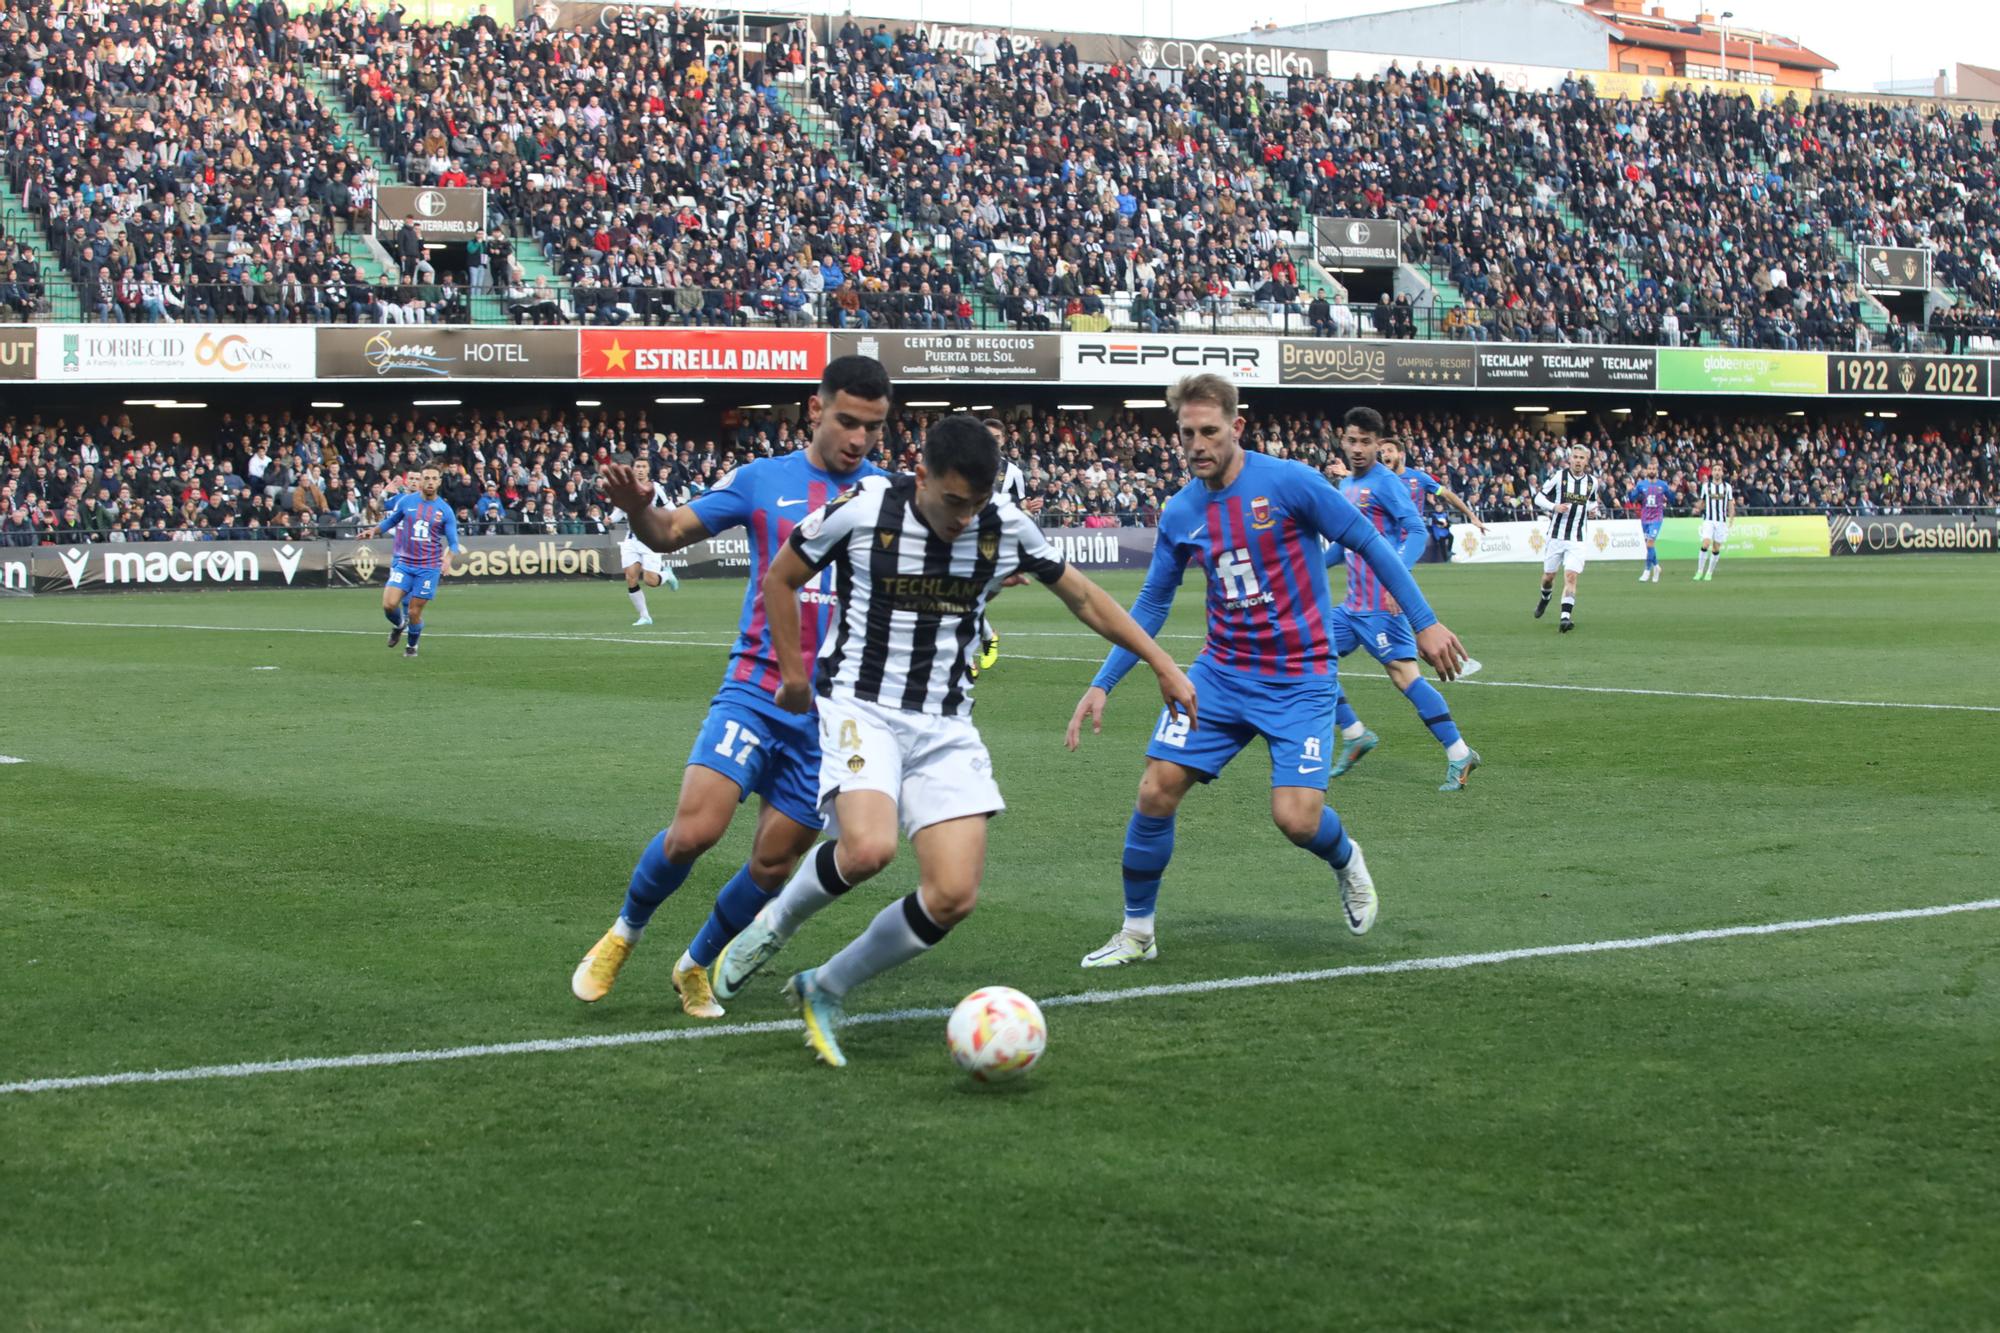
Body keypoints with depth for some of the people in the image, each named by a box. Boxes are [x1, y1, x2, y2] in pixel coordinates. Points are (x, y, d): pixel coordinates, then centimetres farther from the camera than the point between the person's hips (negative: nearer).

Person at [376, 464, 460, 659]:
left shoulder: (445, 511, -1)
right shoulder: (406, 501, 1)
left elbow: (453, 543, 0)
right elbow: (390, 522, 17)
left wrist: (447, 560, -18)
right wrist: (373, 531, 1)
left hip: (428, 567, -1)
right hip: (403, 562, 1)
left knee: (414, 612, 0)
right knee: (389, 604, -15)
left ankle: (412, 646, 26)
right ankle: (399, 625, 19)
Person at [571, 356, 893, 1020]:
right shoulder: (762, 480, 3)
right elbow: (672, 531, 6)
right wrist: (637, 509, -17)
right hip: (755, 690, -2)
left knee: (773, 864, 3)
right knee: (695, 828, -18)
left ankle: (696, 966, 29)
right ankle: (624, 934, 10)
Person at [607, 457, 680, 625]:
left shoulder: (656, 488, -5)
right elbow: (619, 511, 16)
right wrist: (611, 518, -4)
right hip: (631, 540, 3)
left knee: (650, 581, -11)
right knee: (631, 578, -8)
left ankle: (666, 573, 25)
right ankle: (644, 616, 6)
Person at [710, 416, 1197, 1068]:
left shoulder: (1006, 527, -4)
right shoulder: (863, 510, -13)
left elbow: (1082, 596, 12)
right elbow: (779, 579, 3)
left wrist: (1162, 663, 11)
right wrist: (794, 674, 3)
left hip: (946, 726, 4)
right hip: (862, 709, -4)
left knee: (954, 895, -9)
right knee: (868, 850, -32)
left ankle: (826, 990, 12)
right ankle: (776, 923, 1)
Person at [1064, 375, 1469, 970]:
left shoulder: (1289, 482, -13)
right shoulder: (1180, 514, 1)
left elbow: (1369, 543, -6)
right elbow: (1151, 606, 11)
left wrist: (1425, 622, -7)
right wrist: (1101, 685, 4)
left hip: (1300, 681, -4)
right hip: (1220, 675, 4)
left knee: (1296, 817, -16)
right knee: (1156, 791, -8)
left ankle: (1347, 863, 22)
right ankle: (1136, 932, 11)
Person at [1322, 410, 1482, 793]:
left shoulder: (1386, 483, -10)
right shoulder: (1346, 485, 16)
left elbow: (1417, 532, -18)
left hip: (1381, 604, -9)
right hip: (1353, 603, 9)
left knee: (1404, 673, -14)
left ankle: (1459, 754, -11)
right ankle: (1355, 735, 20)